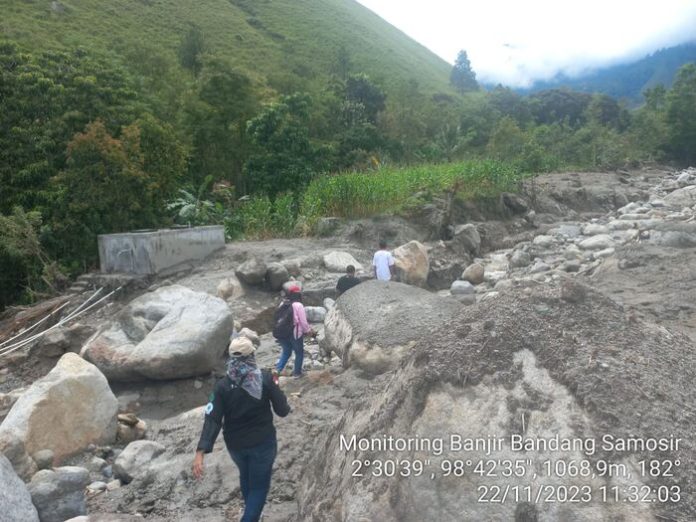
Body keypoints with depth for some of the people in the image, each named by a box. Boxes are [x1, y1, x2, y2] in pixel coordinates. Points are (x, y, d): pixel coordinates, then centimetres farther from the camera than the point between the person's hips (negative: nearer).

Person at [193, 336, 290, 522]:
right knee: (259, 485, 11)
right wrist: (275, 388, 6)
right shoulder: (265, 378, -16)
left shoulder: (222, 385, -11)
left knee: (245, 476, 30)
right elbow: (283, 411, -11)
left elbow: (212, 420, -19)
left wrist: (200, 452, -21)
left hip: (235, 443, 4)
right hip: (262, 442, -4)